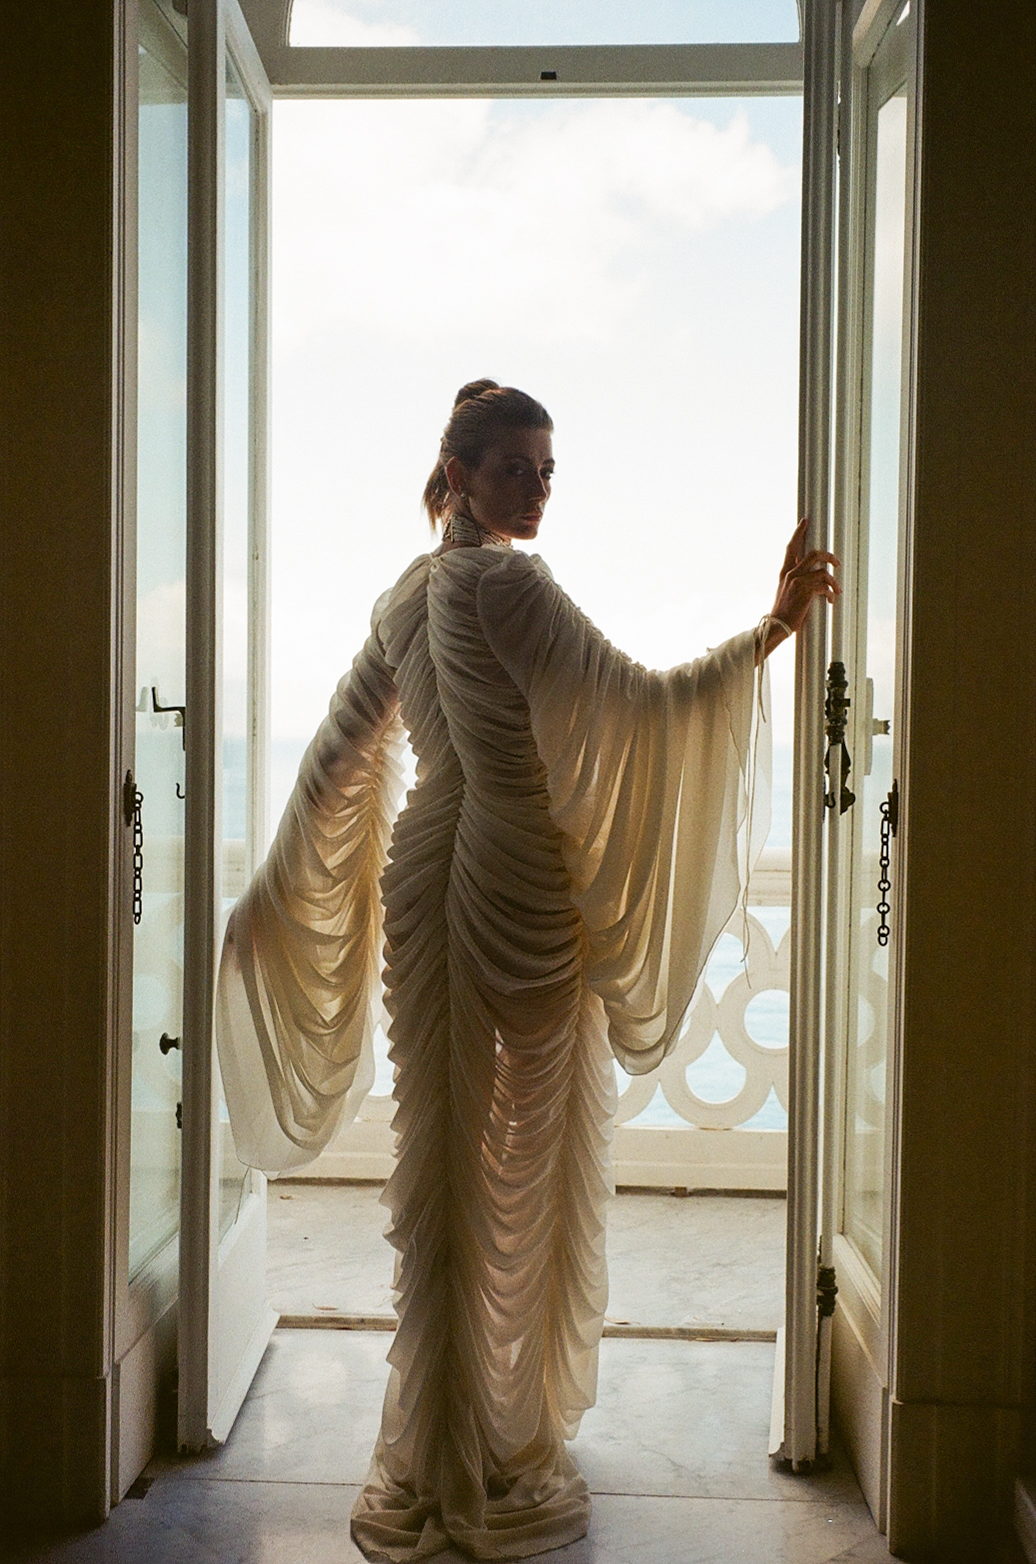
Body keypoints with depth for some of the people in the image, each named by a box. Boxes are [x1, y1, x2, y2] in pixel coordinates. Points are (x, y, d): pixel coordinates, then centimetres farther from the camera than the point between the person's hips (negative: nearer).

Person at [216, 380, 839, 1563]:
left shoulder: (404, 597, 11)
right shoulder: (505, 584, -14)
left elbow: (335, 755, 15)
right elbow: (630, 703, -21)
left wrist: (273, 897, 20)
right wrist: (774, 629, -18)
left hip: (421, 879, 8)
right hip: (518, 890, -8)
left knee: (440, 1155, 15)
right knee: (520, 1162, 3)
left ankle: (432, 1461, 30)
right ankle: (501, 1468, 17)